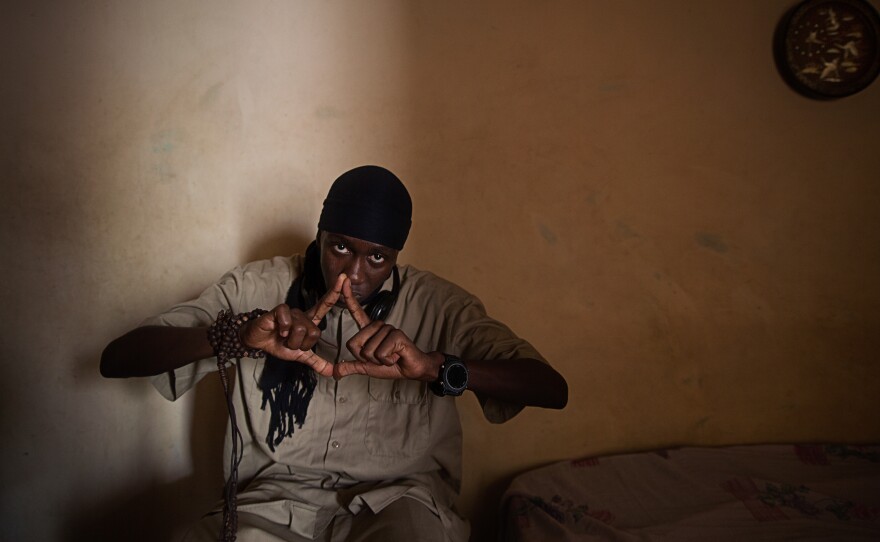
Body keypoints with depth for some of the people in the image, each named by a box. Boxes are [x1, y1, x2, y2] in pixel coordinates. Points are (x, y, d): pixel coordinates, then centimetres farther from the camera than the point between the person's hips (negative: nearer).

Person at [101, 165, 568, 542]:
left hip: (397, 498, 0)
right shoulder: (258, 288, -2)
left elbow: (552, 388, -13)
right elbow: (116, 358, -11)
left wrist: (433, 366, -31)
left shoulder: (436, 304, -2)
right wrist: (237, 335, -30)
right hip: (276, 495, 1)